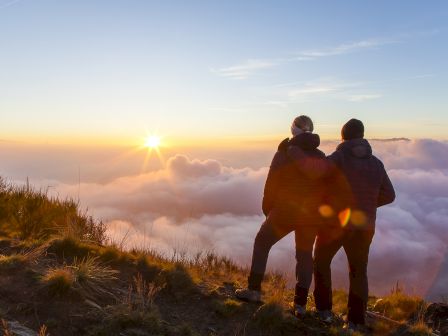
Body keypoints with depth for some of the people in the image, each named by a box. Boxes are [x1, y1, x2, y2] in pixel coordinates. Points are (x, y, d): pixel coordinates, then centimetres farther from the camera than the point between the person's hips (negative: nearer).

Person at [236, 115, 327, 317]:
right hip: (311, 214, 4)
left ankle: (254, 290, 16)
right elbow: (327, 186, 8)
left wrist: (267, 208, 8)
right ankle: (300, 304, 16)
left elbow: (271, 184, -6)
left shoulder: (284, 153, -6)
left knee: (262, 243, 15)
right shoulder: (321, 157, 6)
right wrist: (318, 212, 18)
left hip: (285, 211, -4)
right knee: (305, 254, 18)